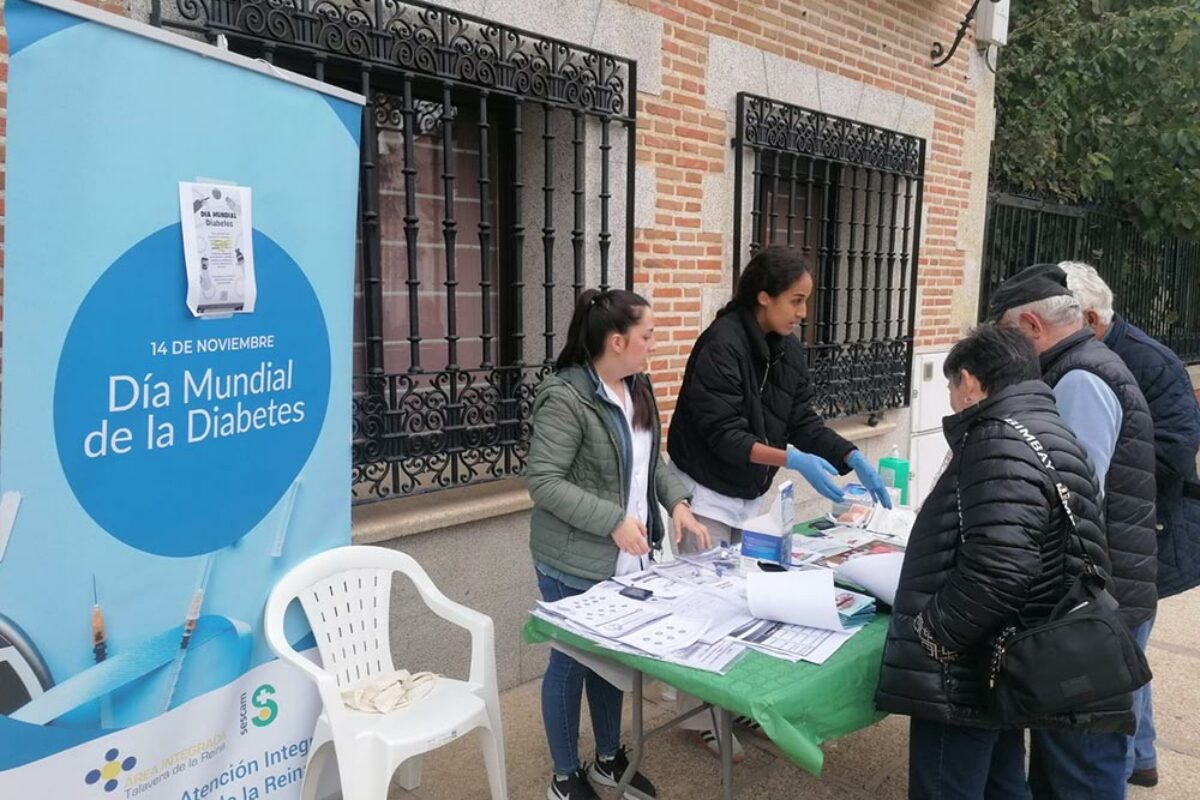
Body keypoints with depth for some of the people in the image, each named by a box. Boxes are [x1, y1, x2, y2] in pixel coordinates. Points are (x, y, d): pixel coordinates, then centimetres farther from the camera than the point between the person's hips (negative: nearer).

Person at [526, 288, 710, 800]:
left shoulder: (638, 388, 4)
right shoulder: (565, 398, -21)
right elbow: (542, 480, -24)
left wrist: (677, 500, -3)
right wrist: (613, 520, -26)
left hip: (627, 558, 8)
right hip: (576, 563, -8)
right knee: (572, 661, 9)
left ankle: (609, 758, 40)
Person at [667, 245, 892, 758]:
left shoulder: (787, 348, 0)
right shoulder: (721, 344, -23)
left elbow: (803, 420, 1)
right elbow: (724, 435, -27)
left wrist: (856, 461, -11)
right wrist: (793, 461, -38)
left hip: (750, 494, 7)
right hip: (708, 494, -7)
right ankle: (701, 716, 17)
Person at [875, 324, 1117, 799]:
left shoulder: (1001, 444, -21)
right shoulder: (1044, 430, 11)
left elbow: (996, 572, -30)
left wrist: (929, 636, -19)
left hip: (964, 674, -10)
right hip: (999, 664, 10)